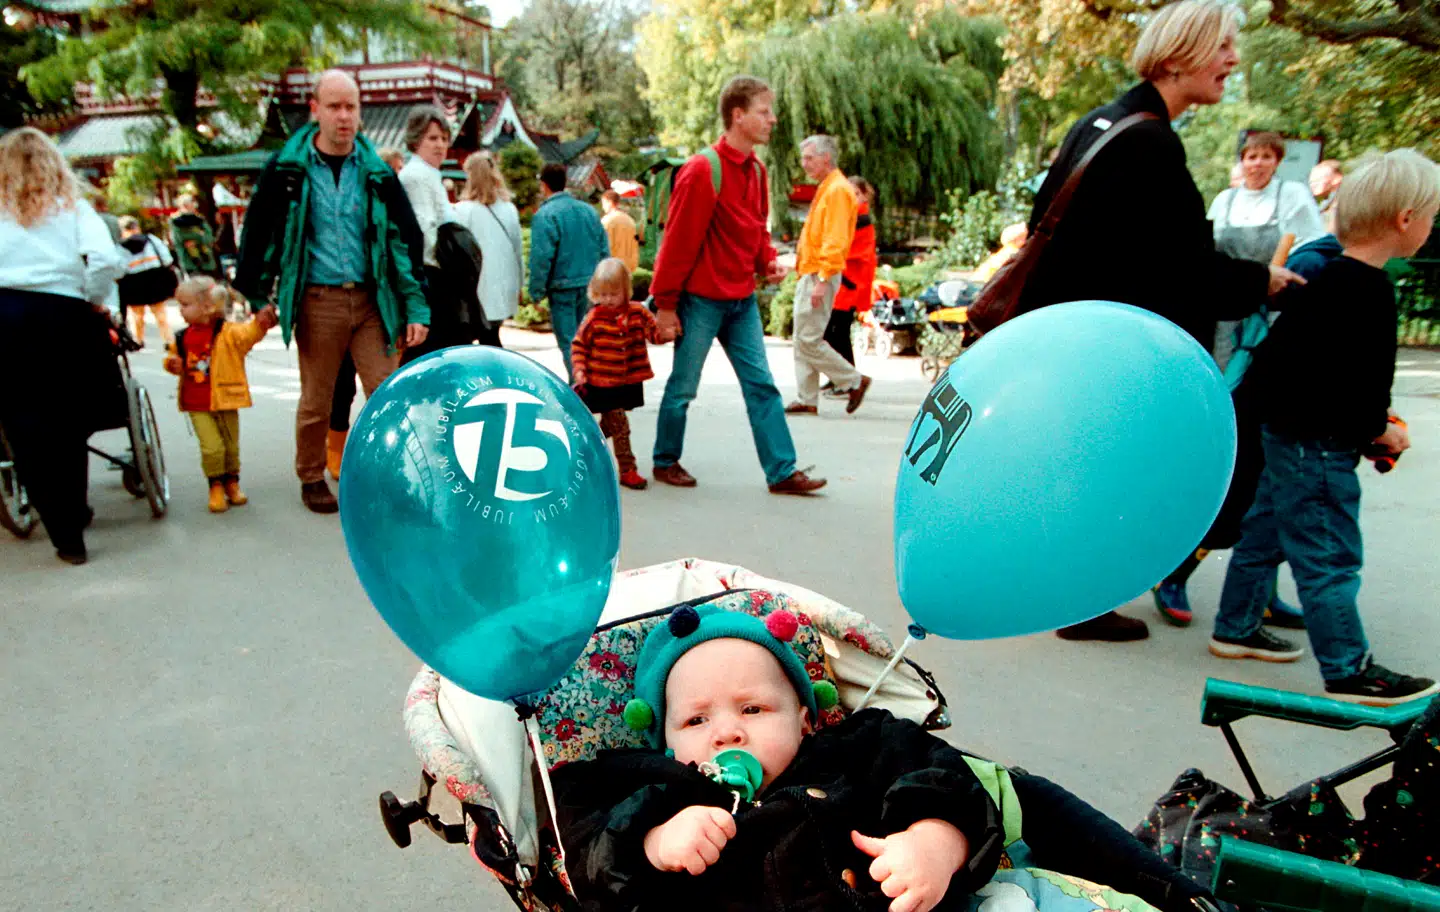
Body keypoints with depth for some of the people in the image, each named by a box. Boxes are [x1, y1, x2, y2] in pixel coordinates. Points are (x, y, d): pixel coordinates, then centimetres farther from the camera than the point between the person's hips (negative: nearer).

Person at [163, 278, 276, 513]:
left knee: (231, 445, 11)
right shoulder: (183, 337, 5)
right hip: (196, 405, 1)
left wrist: (259, 324, -47)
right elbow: (174, 359, 19)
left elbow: (247, 334, -26)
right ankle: (216, 485, 9)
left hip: (224, 402, -1)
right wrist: (173, 364, -4)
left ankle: (232, 481, 31)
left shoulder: (228, 333, -7)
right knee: (212, 447, -9)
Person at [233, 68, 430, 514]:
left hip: (372, 299, 1)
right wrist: (258, 299, 7)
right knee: (316, 399, 9)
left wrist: (416, 307, 1)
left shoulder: (377, 172, 6)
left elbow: (407, 238, 7)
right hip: (317, 301, -1)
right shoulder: (287, 169, 1)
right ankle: (312, 478, 27)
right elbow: (257, 234, 7)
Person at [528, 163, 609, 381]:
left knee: (568, 341, -1)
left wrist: (536, 292, -8)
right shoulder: (589, 210, 9)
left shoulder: (545, 215, -11)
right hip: (591, 286, 6)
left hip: (563, 287, -6)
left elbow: (541, 258, -15)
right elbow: (604, 249, 11)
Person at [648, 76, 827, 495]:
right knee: (683, 386, 6)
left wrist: (768, 260, -2)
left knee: (761, 385, 4)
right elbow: (678, 240, -14)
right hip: (701, 300, -7)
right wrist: (665, 303, -12)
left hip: (742, 300, 7)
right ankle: (666, 461, 25)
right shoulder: (703, 169, -15)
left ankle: (782, 471, 8)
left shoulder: (756, 171, 8)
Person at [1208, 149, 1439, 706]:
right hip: (1317, 444, -10)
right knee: (1330, 556, -2)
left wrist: (1370, 420, 14)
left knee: (1266, 533, 19)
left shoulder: (1330, 276, 9)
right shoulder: (1369, 290, -21)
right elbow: (1347, 382, -24)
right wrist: (1376, 431, -9)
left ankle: (1236, 628, 32)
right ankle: (1349, 673, 7)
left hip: (1288, 431, 10)